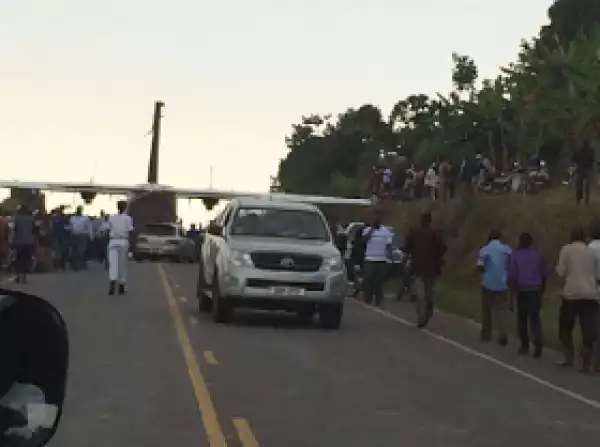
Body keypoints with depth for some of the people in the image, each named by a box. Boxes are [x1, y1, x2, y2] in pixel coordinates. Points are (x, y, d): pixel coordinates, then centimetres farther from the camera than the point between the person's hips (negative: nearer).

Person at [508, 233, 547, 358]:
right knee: (534, 318, -3)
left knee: (522, 318, 13)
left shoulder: (515, 255, 1)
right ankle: (538, 343, -25)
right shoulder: (538, 255, 8)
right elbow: (544, 275, 12)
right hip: (535, 290, 1)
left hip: (522, 291, -1)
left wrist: (512, 295, -5)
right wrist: (542, 291, 24)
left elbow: (512, 276, -6)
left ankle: (524, 345, 17)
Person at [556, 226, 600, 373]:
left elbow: (561, 272, -4)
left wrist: (557, 267, 17)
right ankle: (586, 363, -6)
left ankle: (569, 357, 12)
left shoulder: (566, 249, 1)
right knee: (588, 330, 1)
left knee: (565, 327, 15)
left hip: (571, 293, -2)